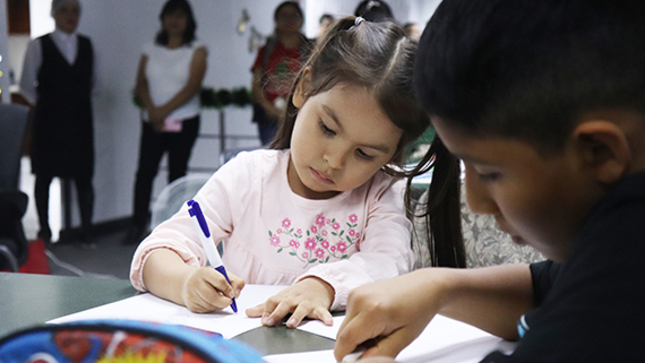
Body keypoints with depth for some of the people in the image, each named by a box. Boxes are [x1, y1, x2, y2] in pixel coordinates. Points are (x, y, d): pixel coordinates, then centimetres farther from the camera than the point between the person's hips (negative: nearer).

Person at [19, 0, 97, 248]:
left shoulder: (86, 45, 8)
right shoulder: (38, 46, -3)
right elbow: (26, 86, 1)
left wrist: (79, 100, 7)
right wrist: (45, 103, 5)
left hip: (80, 119, 2)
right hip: (48, 122, -2)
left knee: (83, 177, 1)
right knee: (44, 176, 6)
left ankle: (86, 234, 7)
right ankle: (44, 231, 18)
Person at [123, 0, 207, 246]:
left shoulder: (196, 51, 2)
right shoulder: (151, 51, 13)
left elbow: (193, 86, -9)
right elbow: (141, 84, 5)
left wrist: (165, 110, -15)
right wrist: (152, 110, -12)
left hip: (184, 122, -2)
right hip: (153, 123, 2)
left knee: (177, 174, 0)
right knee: (145, 172, -5)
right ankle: (138, 225, 2)